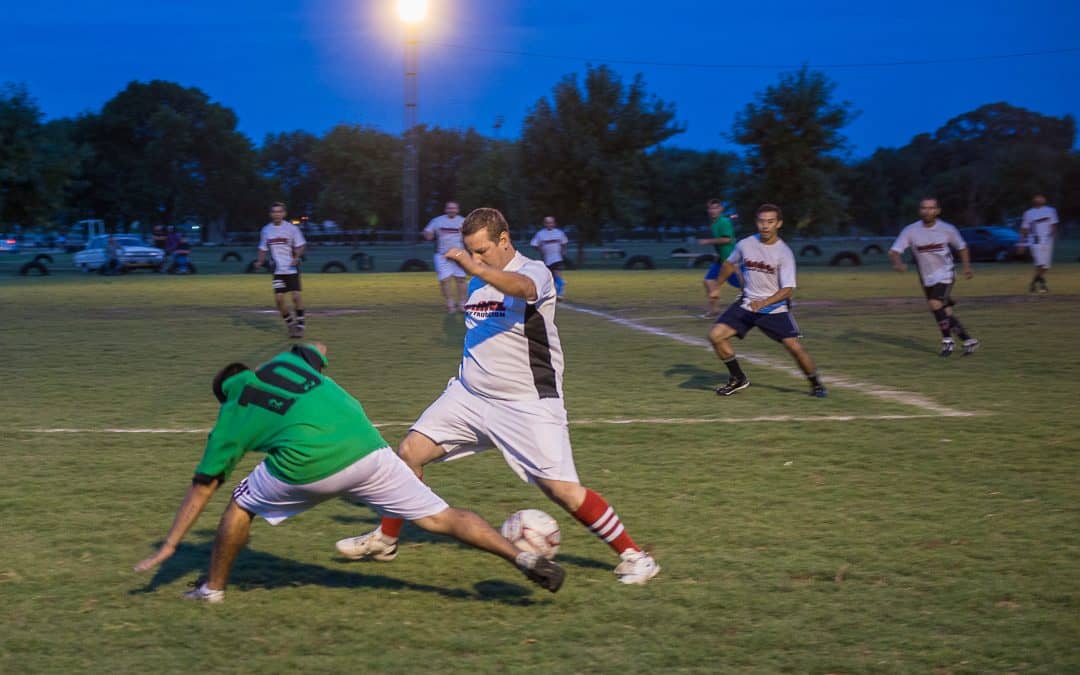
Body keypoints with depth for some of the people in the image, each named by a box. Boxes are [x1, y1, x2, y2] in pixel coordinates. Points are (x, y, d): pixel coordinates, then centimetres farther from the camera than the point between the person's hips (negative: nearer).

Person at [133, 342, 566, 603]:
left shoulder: (231, 417, 18)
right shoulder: (284, 360, 24)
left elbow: (202, 488, 22)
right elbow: (318, 349, 48)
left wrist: (169, 547, 29)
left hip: (307, 467, -3)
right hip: (366, 447, 3)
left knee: (241, 504, 25)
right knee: (440, 518, 6)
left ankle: (213, 588, 32)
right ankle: (523, 559, -4)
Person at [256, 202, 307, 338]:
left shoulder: (291, 228, -5)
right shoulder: (266, 230, 6)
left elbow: (300, 246, -2)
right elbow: (263, 249, 15)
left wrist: (296, 257, -21)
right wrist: (260, 261, -3)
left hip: (292, 269, -3)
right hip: (278, 270, 3)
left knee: (296, 296, -11)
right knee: (279, 298, -5)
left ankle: (300, 326, 0)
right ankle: (290, 324, 13)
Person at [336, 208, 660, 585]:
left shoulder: (534, 273, -14)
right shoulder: (476, 284, 11)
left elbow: (521, 287, -41)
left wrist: (474, 267, -56)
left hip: (527, 405, -7)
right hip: (470, 395, 7)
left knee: (562, 490, -13)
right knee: (410, 451, -2)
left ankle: (632, 555, 3)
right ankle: (385, 540, 18)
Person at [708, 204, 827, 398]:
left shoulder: (784, 253, -15)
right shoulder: (745, 245, -4)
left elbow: (787, 289, -20)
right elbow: (729, 264, 17)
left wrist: (764, 303, -33)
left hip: (775, 307, -3)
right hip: (746, 303, 3)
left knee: (795, 346, -16)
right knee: (715, 335, -12)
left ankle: (816, 384, 11)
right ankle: (738, 379, 7)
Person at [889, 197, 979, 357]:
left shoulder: (947, 229, -9)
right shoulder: (910, 231, -10)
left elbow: (962, 247, 8)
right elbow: (894, 251, -15)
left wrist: (967, 266, -1)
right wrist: (898, 263, -36)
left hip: (944, 274, -3)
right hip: (926, 278, 3)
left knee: (935, 303, -23)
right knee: (945, 313, 6)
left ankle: (948, 341, -9)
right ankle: (969, 341, 20)